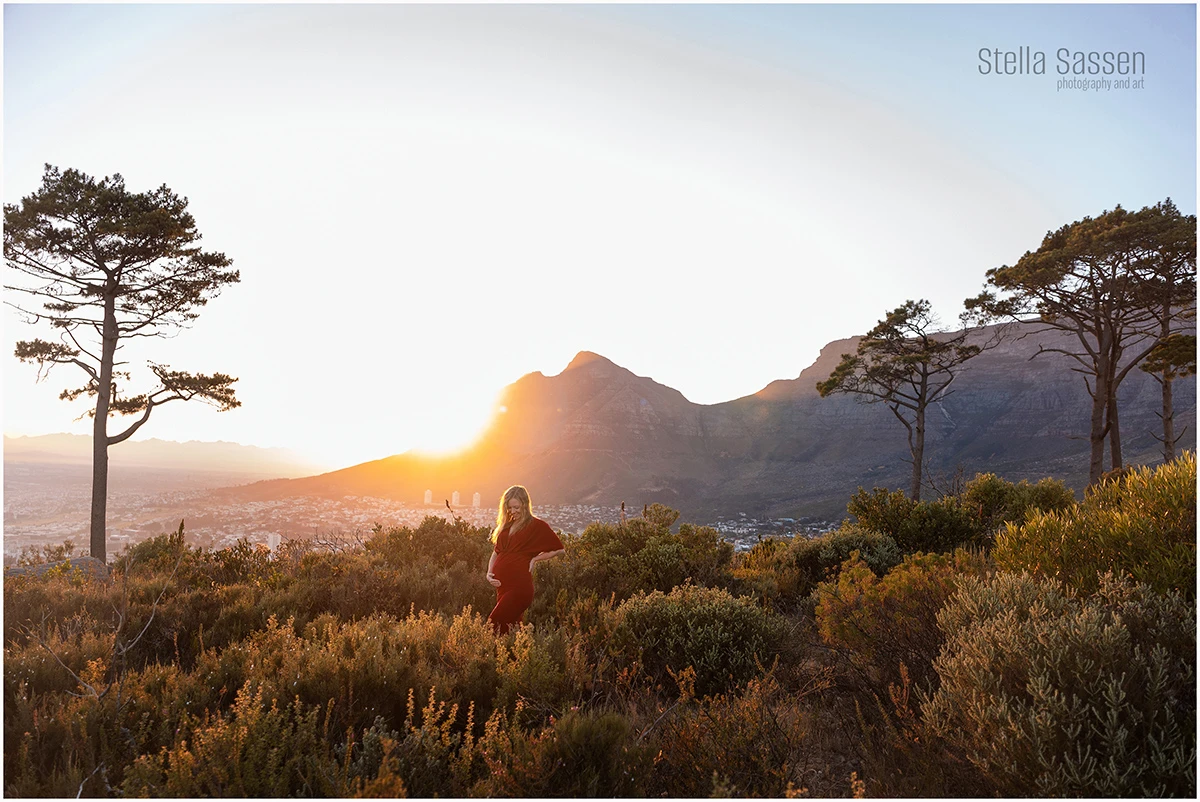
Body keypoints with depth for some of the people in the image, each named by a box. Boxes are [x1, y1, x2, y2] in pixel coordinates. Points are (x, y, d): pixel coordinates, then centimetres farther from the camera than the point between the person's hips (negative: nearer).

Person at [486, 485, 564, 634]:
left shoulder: (537, 525, -1)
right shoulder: (505, 526, 17)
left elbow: (559, 550, 3)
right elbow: (496, 553, 22)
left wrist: (535, 559, -6)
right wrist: (489, 573, 5)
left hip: (520, 587, -6)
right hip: (501, 586, 7)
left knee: (494, 625, -17)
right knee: (510, 629, 8)